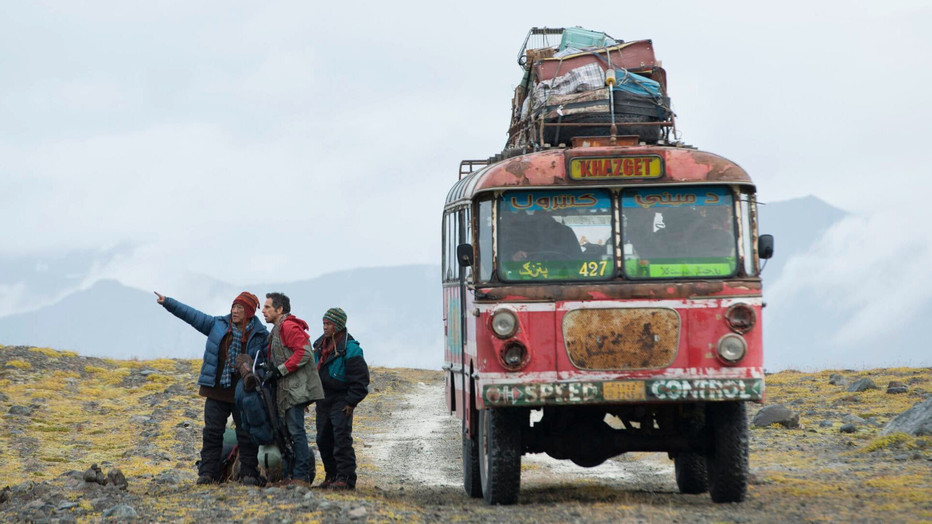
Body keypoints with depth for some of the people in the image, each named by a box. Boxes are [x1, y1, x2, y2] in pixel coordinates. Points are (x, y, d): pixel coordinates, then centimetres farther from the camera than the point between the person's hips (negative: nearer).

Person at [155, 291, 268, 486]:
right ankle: (208, 472, 5)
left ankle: (249, 473, 7)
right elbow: (193, 315, 10)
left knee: (246, 433, 1)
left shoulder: (260, 335, -2)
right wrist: (168, 302, 8)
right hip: (217, 391, 3)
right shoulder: (218, 325, 6)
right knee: (212, 431, 2)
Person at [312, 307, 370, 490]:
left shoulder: (350, 349, -15)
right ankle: (332, 475, 19)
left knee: (341, 437, -14)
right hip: (323, 399, 8)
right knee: (323, 439, 9)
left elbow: (361, 379, -14)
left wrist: (351, 402, -15)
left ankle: (346, 478, -14)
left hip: (341, 400, -8)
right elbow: (313, 370, 23)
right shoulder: (320, 345, 9)